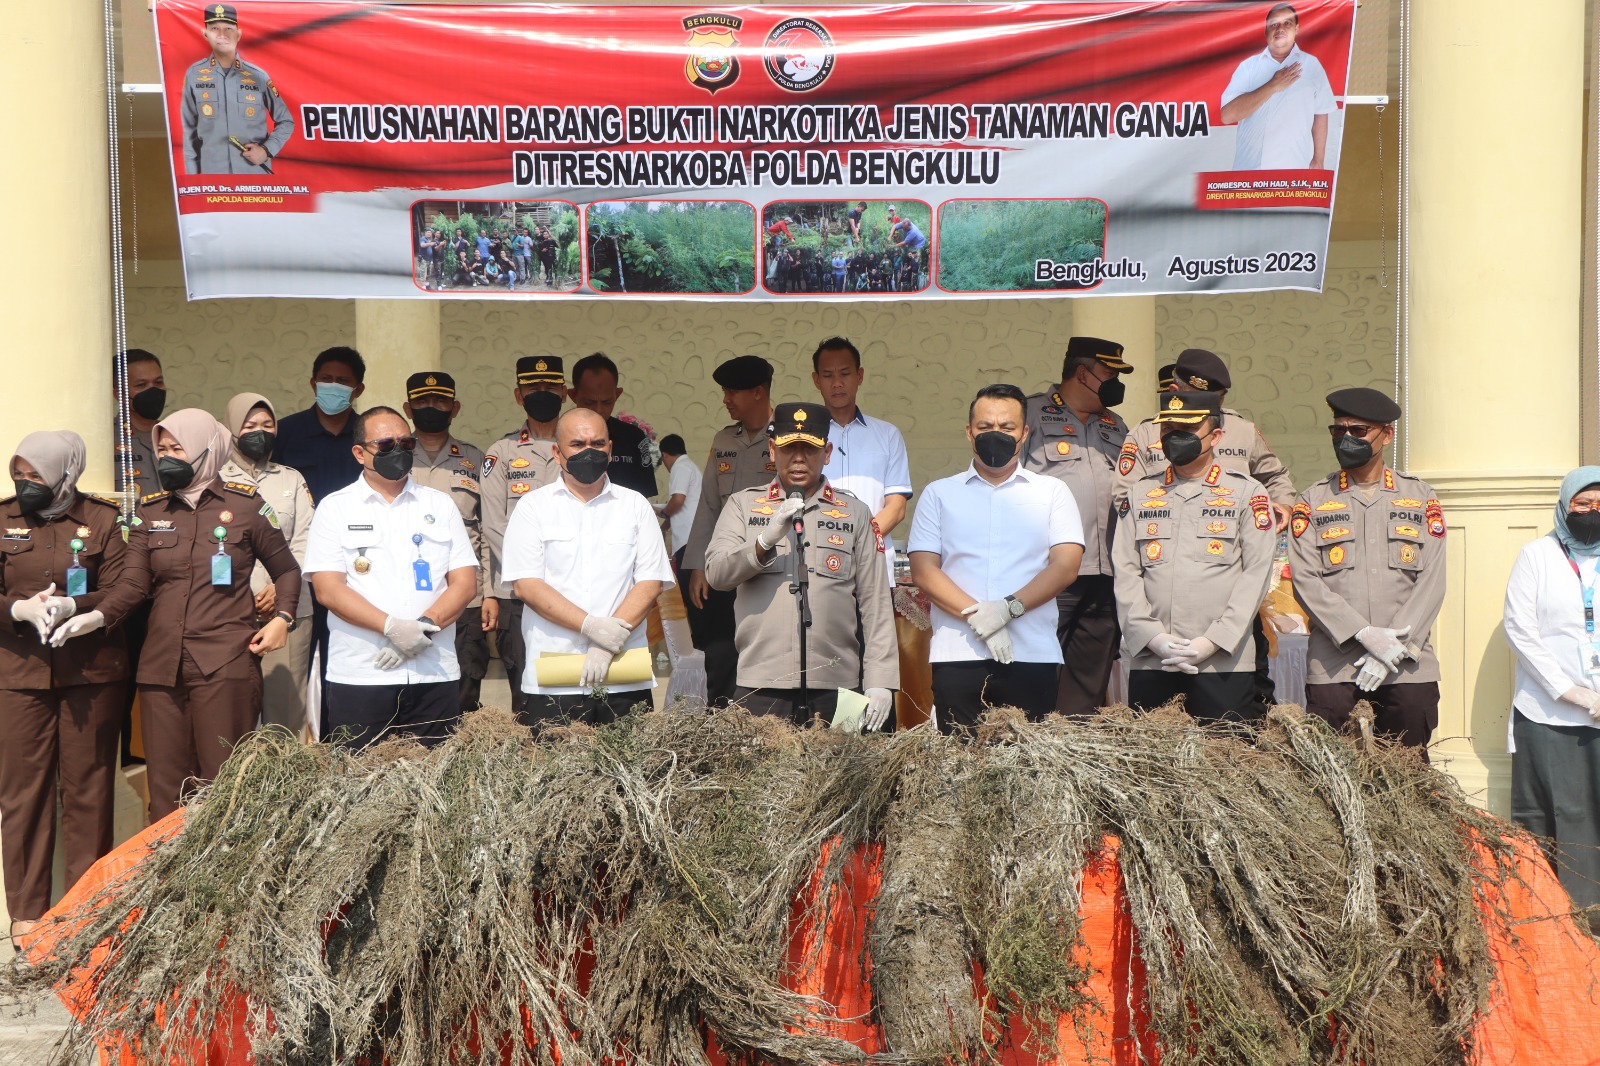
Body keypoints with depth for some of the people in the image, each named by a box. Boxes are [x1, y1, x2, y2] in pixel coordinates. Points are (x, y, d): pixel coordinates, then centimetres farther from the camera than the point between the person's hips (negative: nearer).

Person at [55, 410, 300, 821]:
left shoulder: (246, 504, 5)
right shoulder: (151, 511, 14)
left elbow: (287, 571, 14)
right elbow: (133, 582, 3)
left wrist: (282, 618, -2)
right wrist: (99, 616, -15)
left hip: (226, 664, -4)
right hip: (162, 664, 4)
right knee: (165, 787, 4)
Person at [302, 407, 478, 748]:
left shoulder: (440, 505, 13)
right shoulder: (335, 508, 6)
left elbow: (465, 583, 6)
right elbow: (328, 590, -5)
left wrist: (424, 626, -11)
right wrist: (392, 628, -16)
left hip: (435, 677, 2)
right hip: (358, 678, -2)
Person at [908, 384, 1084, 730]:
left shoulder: (1052, 492, 14)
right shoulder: (939, 494, 14)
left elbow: (1066, 566, 2)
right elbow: (923, 571, 3)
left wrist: (1009, 607, -13)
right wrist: (976, 615, -11)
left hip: (1033, 658, 0)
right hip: (957, 658, 0)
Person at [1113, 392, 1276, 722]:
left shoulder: (1247, 493, 6)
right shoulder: (1140, 494, 15)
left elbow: (1256, 573, -2)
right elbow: (1125, 571, 7)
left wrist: (1212, 641, -11)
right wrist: (1153, 637, -8)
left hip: (1223, 663, -2)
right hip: (1150, 663, 3)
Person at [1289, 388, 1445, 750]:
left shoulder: (1422, 498, 11)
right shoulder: (1312, 502, 9)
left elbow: (1431, 582, 3)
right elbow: (1305, 581, -2)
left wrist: (1396, 649, -10)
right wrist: (1363, 634, -14)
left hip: (1408, 667, 1)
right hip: (1332, 668, -1)